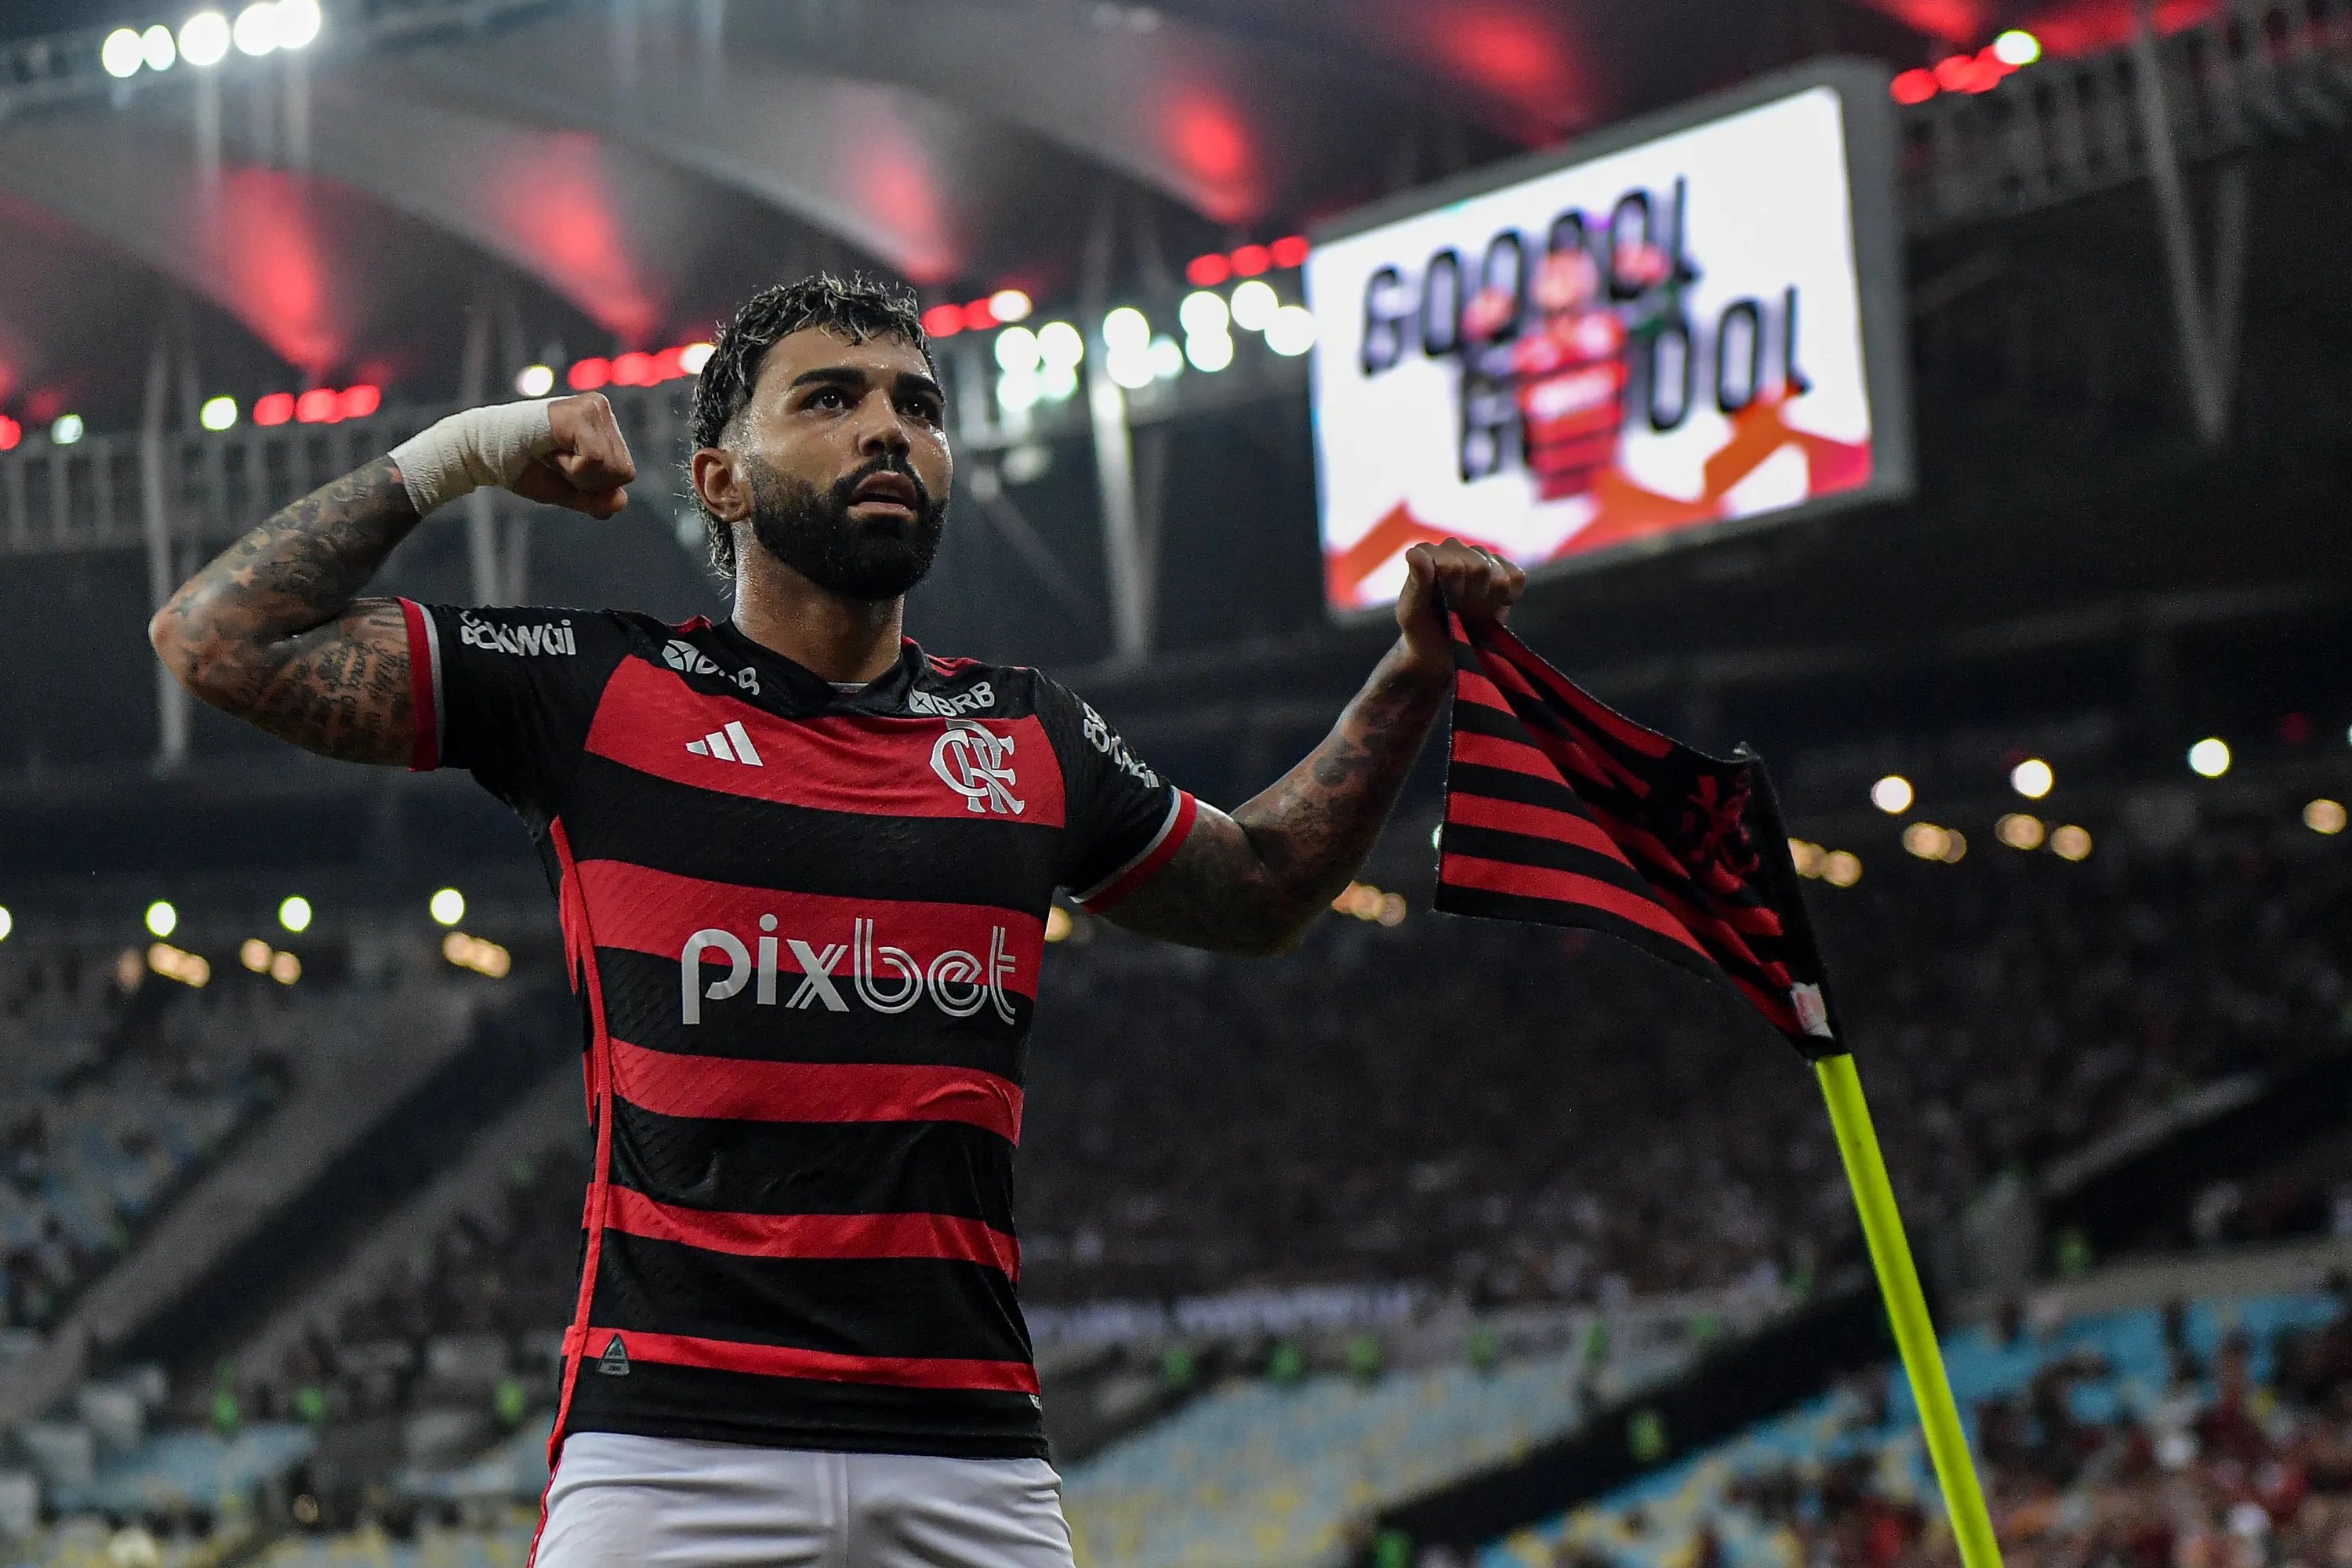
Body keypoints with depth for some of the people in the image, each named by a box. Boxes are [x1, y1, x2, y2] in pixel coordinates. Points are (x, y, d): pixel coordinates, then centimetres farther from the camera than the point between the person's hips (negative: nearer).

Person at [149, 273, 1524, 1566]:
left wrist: (1413, 678, 23)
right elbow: (224, 640, 6)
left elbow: (1260, 889, 34)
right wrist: (462, 452, 6)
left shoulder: (1028, 739, 17)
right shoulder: (605, 691, 7)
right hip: (673, 1439, -3)